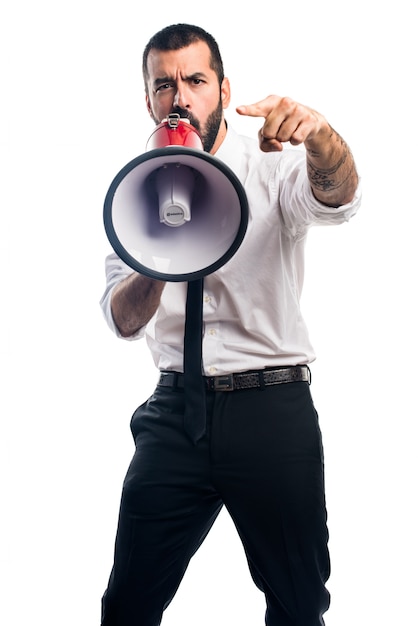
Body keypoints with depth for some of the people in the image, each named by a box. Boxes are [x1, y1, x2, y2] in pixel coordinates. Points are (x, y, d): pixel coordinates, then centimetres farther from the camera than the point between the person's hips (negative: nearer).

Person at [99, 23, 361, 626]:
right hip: (175, 408, 2)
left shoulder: (273, 167, 0)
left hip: (274, 403, -2)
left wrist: (317, 131, -45)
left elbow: (339, 195, -23)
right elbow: (123, 320, -1)